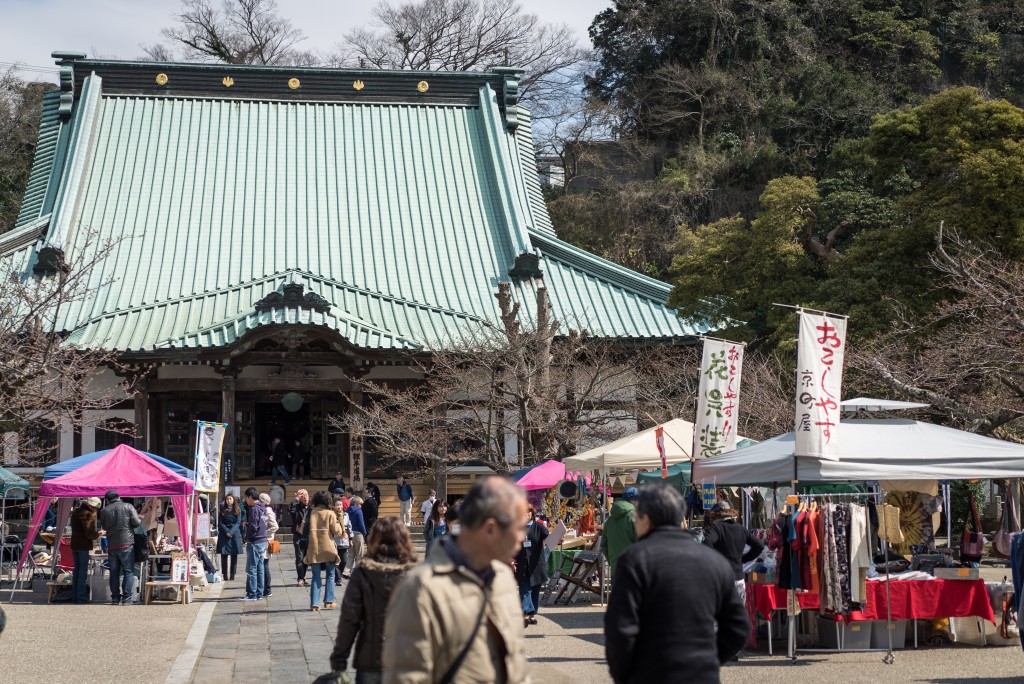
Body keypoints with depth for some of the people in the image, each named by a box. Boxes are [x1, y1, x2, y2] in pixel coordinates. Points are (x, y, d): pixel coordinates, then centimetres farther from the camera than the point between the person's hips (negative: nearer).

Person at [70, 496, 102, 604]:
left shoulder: (76, 512, 12)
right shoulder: (89, 515, -16)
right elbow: (90, 533, -20)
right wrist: (98, 534, -1)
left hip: (74, 544, 8)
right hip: (83, 546, -8)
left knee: (76, 569, 15)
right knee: (83, 571, -3)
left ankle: (75, 596, 19)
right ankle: (81, 598, -4)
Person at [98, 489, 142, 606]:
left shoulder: (104, 511, 4)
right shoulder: (128, 506, -4)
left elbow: (104, 527, 13)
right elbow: (136, 522, -9)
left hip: (111, 545, 3)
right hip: (126, 544, -3)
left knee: (114, 572, 11)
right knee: (129, 571, 1)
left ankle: (115, 598, 11)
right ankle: (126, 598, -5)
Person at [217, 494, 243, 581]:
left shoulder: (237, 511, 7)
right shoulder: (222, 511, 8)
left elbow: (238, 523, 0)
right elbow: (220, 523, 2)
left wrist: (231, 532, -13)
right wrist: (226, 531, -12)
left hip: (235, 534, 0)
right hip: (224, 534, 0)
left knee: (234, 555, 0)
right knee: (224, 555, -4)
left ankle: (232, 574, 3)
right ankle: (225, 574, -3)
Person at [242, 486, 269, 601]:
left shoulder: (254, 509, -14)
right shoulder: (263, 508, 13)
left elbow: (253, 527, -19)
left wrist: (245, 536, -4)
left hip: (254, 543, -9)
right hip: (263, 541, 9)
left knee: (251, 569, -5)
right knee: (259, 568, 12)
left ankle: (252, 594, -5)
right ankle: (259, 593, 16)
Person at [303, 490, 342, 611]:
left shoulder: (311, 513, 2)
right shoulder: (330, 513, -4)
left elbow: (304, 530, 1)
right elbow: (336, 530, -8)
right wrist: (339, 525, 12)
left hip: (313, 548, 2)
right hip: (327, 548, -2)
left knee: (316, 576, 6)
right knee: (330, 574, 13)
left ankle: (314, 603, -1)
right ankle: (328, 601, 10)